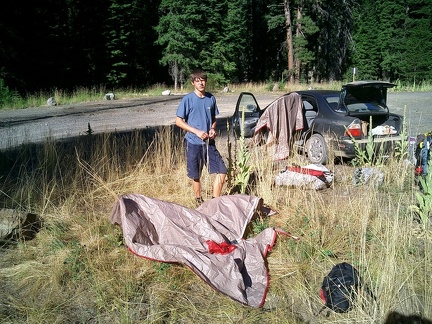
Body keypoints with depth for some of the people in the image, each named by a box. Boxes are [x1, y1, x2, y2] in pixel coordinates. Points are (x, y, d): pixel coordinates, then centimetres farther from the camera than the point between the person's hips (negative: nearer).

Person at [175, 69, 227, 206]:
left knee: (222, 171, -2)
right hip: (193, 143, -4)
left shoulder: (211, 98, 6)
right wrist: (197, 131, -16)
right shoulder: (187, 99, -7)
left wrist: (213, 129, -4)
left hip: (209, 143, 4)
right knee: (196, 176, 8)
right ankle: (199, 202, 29)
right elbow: (178, 121, -7)